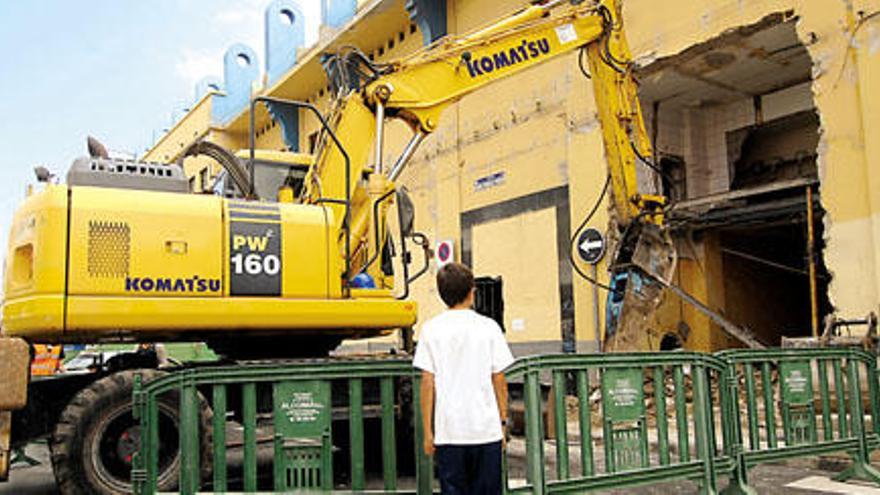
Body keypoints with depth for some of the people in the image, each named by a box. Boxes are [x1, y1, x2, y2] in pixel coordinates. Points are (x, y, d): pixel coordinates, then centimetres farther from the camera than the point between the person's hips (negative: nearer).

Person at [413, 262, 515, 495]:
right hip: (487, 429, 0)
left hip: (448, 431, 0)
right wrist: (503, 421, 12)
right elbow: (499, 380, 1)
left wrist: (428, 431, 3)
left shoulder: (431, 329, -2)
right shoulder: (488, 327, -1)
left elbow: (427, 383, -3)